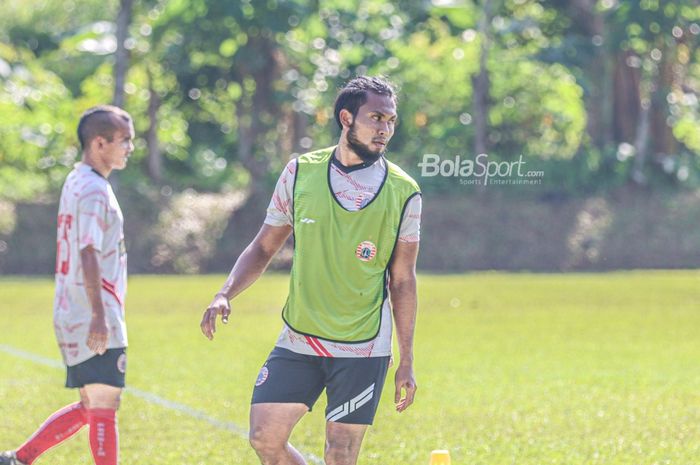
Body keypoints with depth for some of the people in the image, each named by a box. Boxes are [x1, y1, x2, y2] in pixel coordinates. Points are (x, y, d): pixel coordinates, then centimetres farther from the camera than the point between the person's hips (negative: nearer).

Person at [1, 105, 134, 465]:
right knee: (103, 404, -6)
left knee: (91, 406, 14)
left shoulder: (77, 182, 17)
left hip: (73, 316, 10)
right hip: (94, 320, -10)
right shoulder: (93, 190, -14)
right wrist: (99, 316, -25)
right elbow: (89, 255, -21)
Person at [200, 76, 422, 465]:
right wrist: (225, 295, -7)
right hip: (298, 341, 3)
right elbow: (264, 247, 9)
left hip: (363, 348, -2)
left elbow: (402, 280, 2)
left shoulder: (404, 193, -4)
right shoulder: (301, 172, 1)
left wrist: (407, 361, 0)